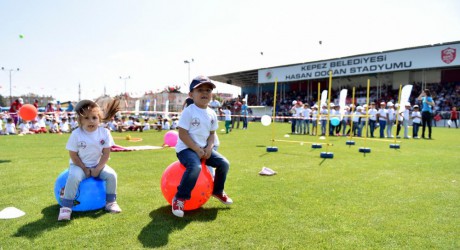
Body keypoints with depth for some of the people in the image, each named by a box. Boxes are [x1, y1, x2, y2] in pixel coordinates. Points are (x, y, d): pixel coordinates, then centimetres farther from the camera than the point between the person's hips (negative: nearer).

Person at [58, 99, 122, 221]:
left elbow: (106, 154, -8)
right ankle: (66, 207, -17)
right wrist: (85, 169, -16)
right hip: (79, 165, -2)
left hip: (98, 165, 2)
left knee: (111, 175, -19)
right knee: (73, 177, -30)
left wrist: (97, 169, -16)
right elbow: (73, 155, -11)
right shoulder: (76, 134, -15)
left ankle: (111, 202, 2)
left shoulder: (104, 133, -11)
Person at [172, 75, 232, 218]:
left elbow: (212, 133, 12)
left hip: (204, 149, 7)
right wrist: (197, 150, -20)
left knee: (224, 163, -1)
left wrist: (209, 147, -7)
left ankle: (218, 191, 24)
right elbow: (182, 134, -17)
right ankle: (180, 198, -17)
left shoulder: (212, 114, 7)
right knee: (195, 167, -34)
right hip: (186, 148, -7)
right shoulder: (188, 112, -14)